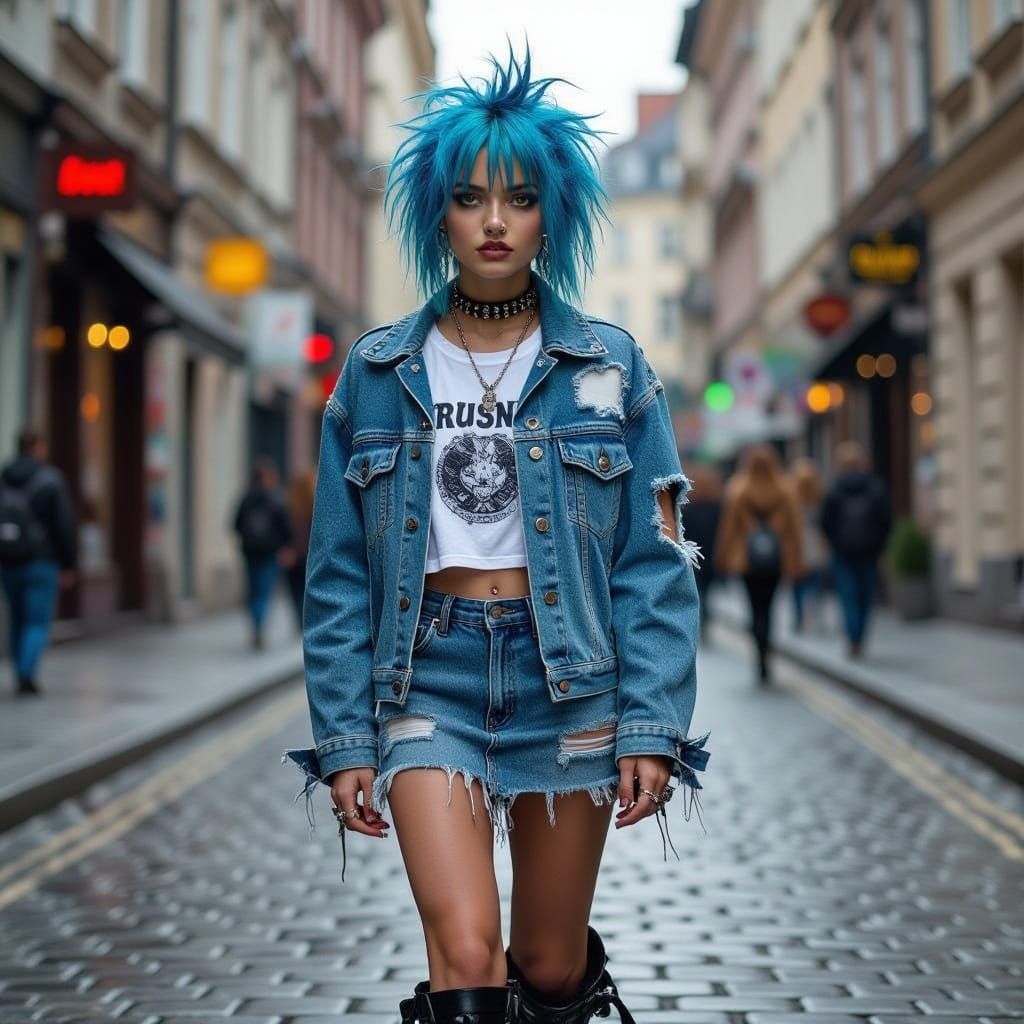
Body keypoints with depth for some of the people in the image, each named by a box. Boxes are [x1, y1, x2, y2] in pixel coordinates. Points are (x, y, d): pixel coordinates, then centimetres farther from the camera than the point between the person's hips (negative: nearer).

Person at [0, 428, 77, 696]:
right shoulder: (51, 479, -8)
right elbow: (64, 525, -11)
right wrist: (69, 566, -4)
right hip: (41, 562, -4)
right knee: (38, 623, -1)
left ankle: (23, 677, 20)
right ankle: (26, 676, -15)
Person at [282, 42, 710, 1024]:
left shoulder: (609, 366, 1)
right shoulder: (376, 373, 3)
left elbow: (653, 562, -1)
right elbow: (339, 573, 4)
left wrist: (653, 725, -8)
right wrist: (344, 738, -1)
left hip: (568, 681, 0)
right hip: (429, 681, 0)